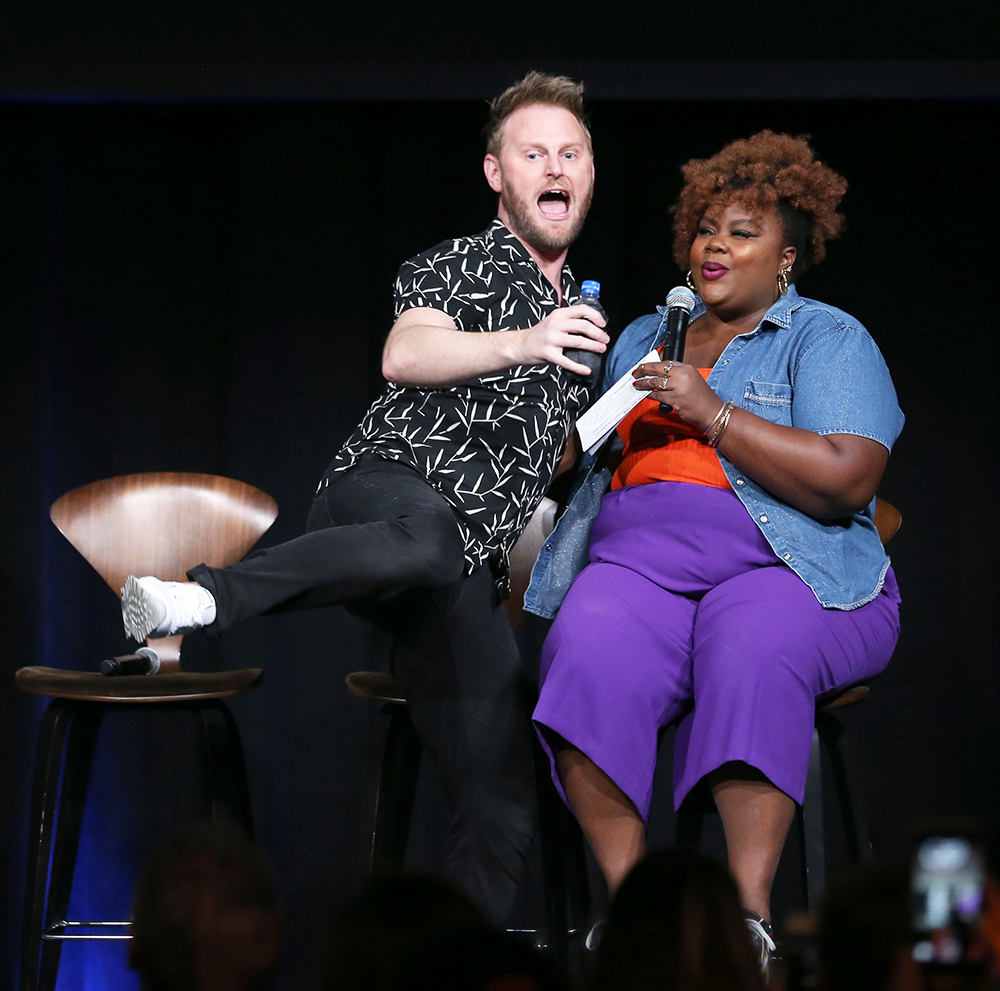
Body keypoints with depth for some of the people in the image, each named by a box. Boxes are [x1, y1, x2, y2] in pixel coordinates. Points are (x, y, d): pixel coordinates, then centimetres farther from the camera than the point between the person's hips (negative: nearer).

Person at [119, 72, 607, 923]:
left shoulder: (577, 311, 31)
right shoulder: (461, 266, 9)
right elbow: (405, 356, -14)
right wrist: (520, 345, -28)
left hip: (469, 567, 7)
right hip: (391, 485, -7)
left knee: (502, 807, -3)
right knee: (427, 533, -46)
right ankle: (203, 600, -62)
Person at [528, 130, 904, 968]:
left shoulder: (829, 341, 8)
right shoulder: (642, 338, 27)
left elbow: (846, 481, -9)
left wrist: (712, 413, -11)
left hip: (789, 572, -4)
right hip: (637, 560, 4)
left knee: (752, 645, -38)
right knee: (592, 653, -31)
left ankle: (750, 909, -42)